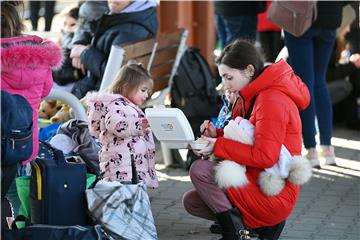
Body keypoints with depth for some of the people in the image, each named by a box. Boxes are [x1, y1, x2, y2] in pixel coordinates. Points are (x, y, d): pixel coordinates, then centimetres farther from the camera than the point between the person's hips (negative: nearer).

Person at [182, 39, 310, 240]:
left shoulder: (272, 99, -18)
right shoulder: (252, 97, 14)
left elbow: (265, 156, -26)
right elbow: (242, 139, 19)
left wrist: (218, 146, -20)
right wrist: (217, 134, -1)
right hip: (256, 182, 11)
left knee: (200, 170, -20)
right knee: (191, 201, 9)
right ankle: (264, 224, 5)